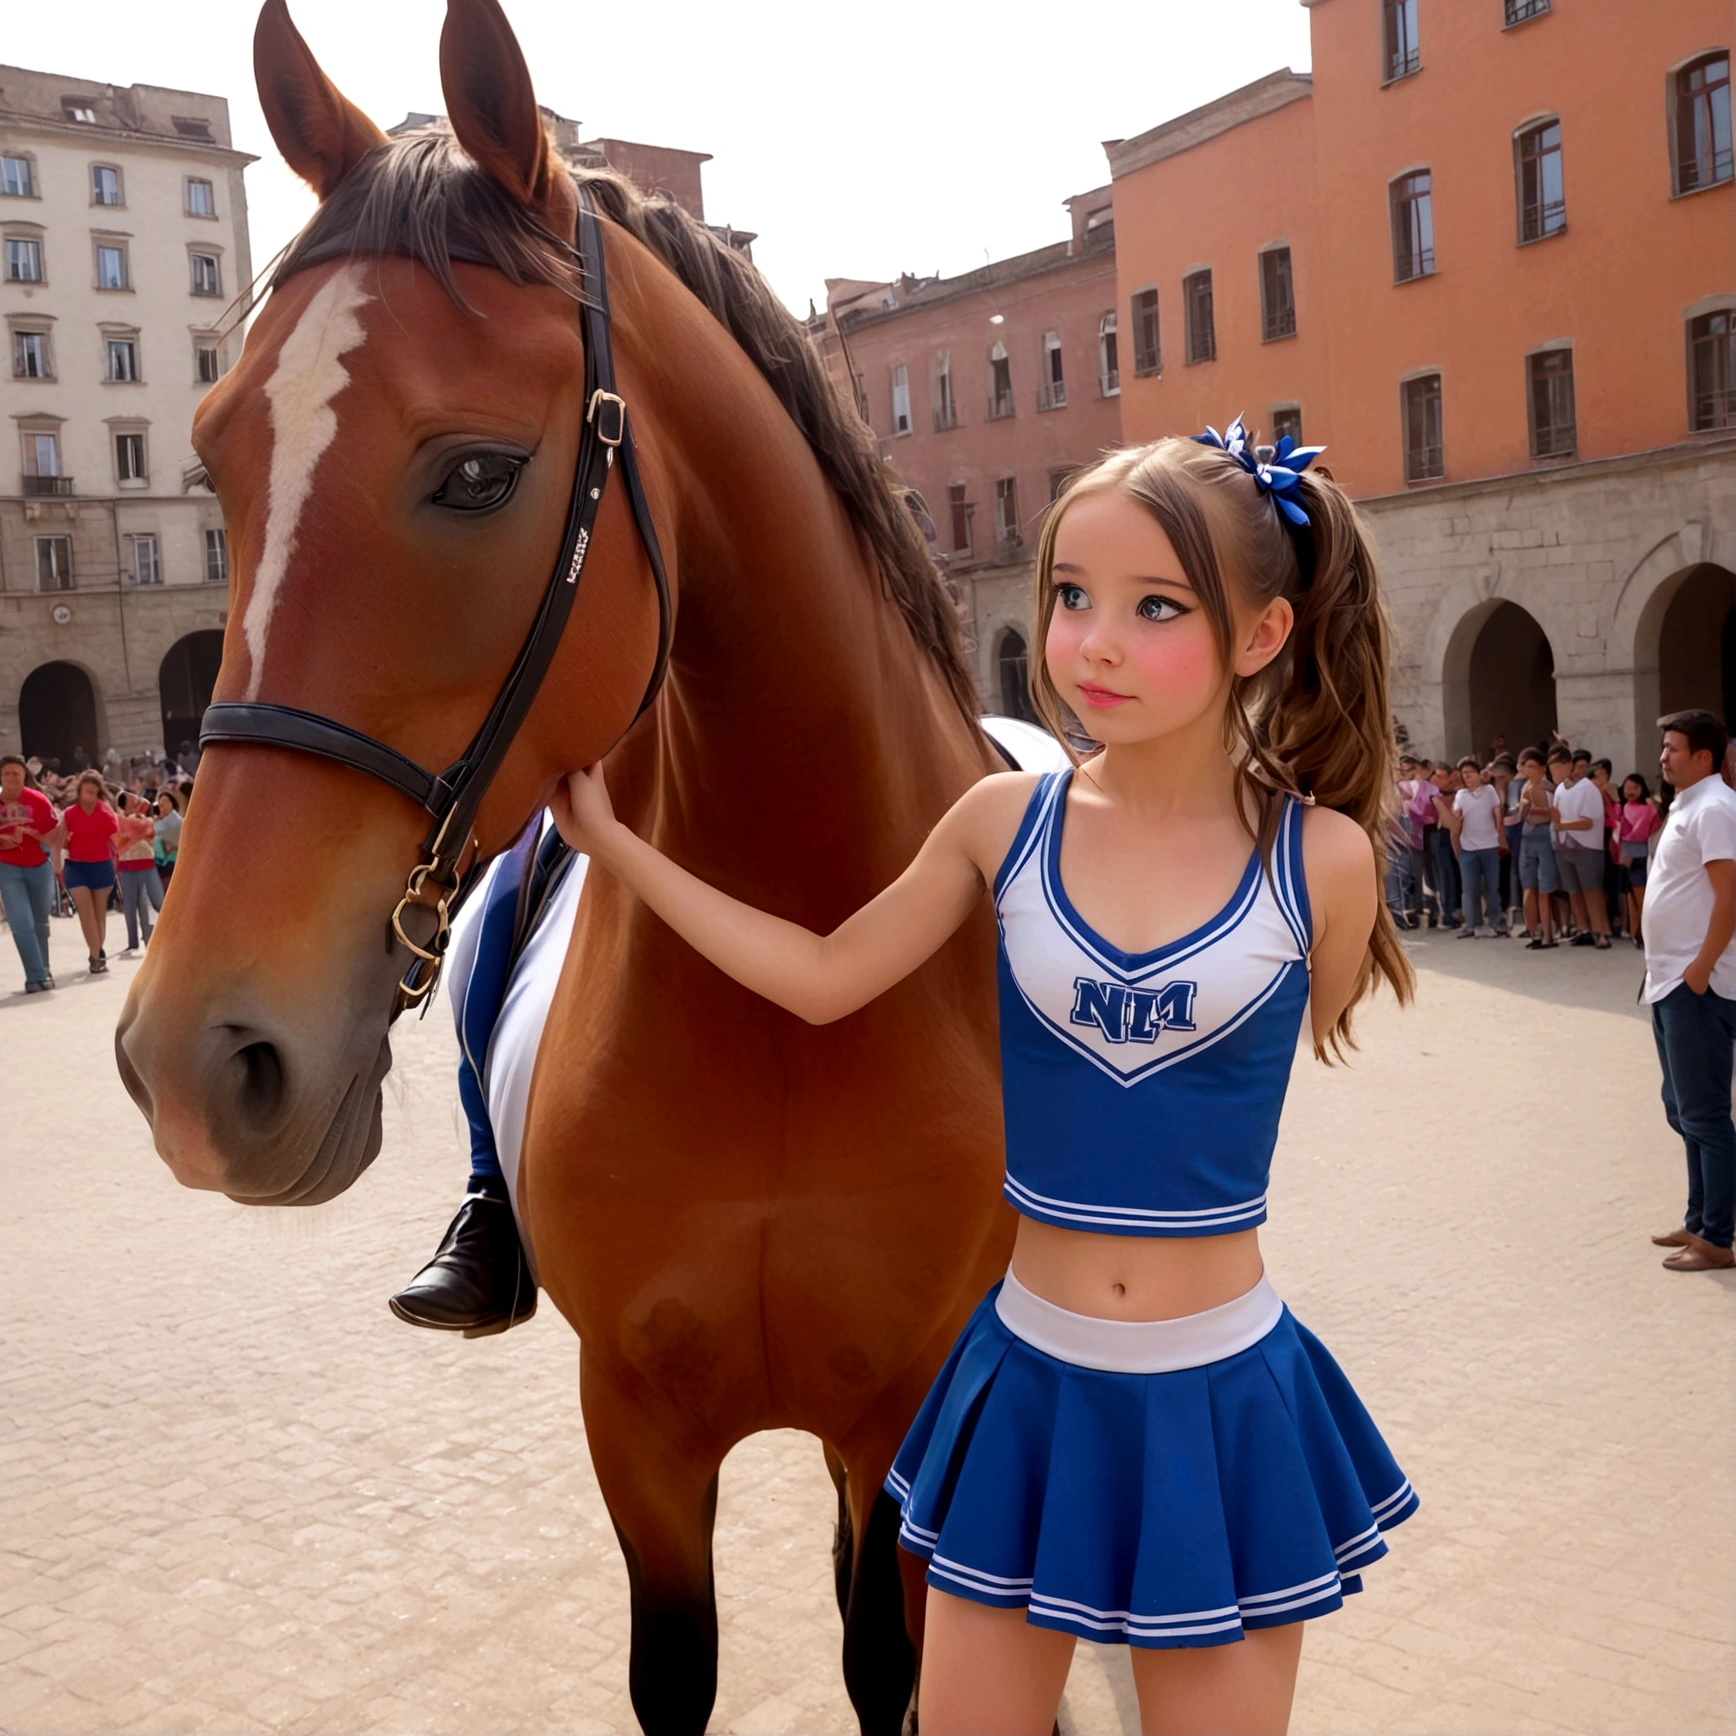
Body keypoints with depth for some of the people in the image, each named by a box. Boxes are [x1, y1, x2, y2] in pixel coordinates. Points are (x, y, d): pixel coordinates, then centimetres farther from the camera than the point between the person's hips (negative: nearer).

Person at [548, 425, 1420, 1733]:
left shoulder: (1322, 857, -12)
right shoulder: (1008, 822, -6)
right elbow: (824, 977, 2)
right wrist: (608, 839, 3)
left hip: (1221, 1401, -2)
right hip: (1031, 1380, 2)